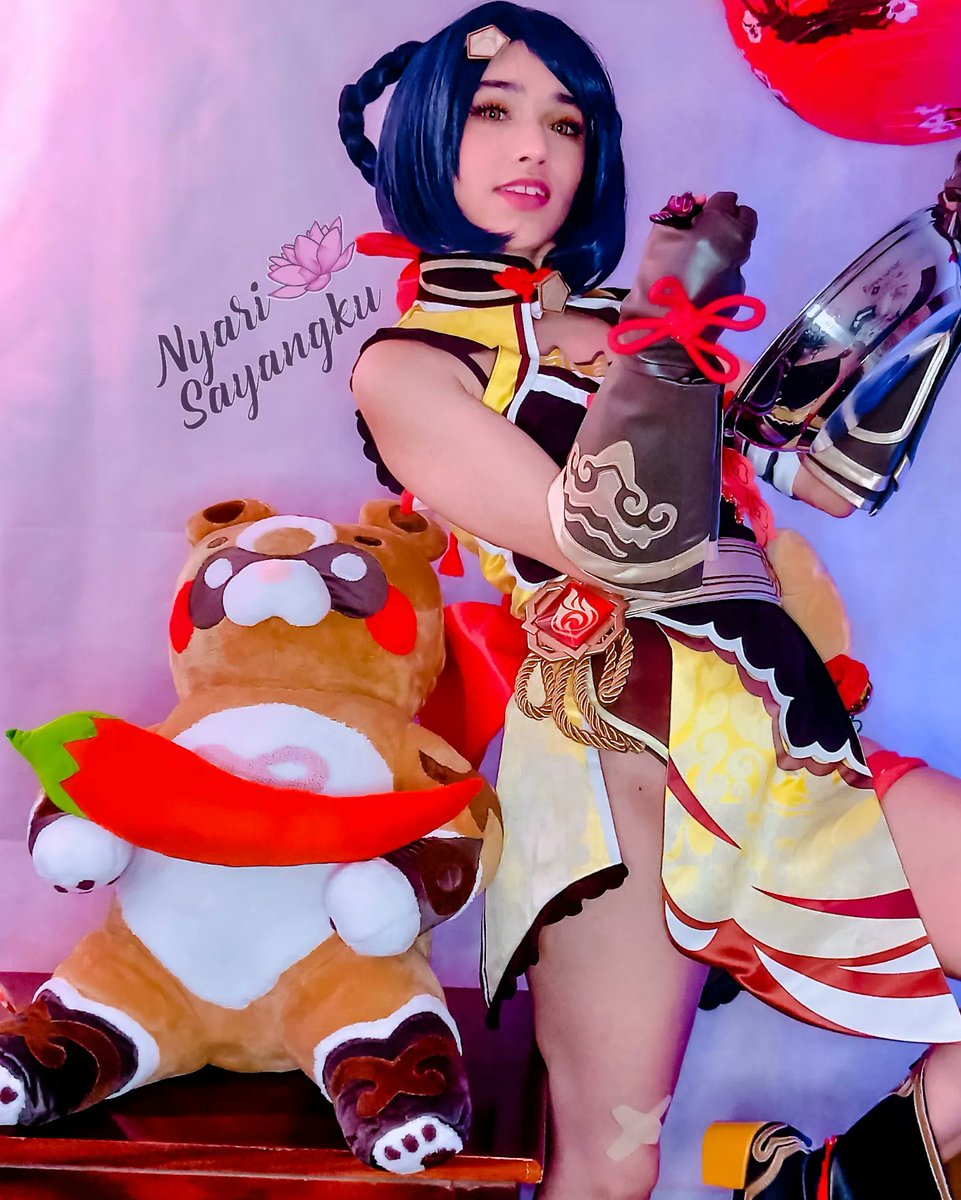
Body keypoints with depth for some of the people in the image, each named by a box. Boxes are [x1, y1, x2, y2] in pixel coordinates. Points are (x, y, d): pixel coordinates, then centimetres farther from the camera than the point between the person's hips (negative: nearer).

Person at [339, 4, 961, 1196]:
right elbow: (620, 545, -14)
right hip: (623, 749, -6)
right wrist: (675, 311, -6)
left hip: (789, 732, 6)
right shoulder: (406, 365, 1)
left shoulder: (631, 325, 19)